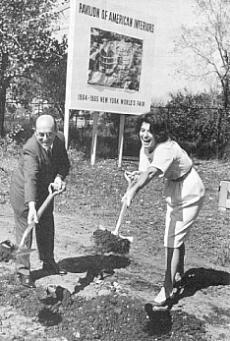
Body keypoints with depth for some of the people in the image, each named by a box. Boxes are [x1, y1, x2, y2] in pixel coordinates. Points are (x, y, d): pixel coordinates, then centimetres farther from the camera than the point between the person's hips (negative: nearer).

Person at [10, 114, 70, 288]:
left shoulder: (60, 139, -15)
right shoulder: (30, 149, -35)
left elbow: (65, 164, -5)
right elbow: (30, 179, -45)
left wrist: (59, 177, -26)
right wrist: (32, 207, -55)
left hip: (45, 190, 7)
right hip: (24, 191, -7)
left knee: (47, 228, 18)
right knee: (25, 230, -1)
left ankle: (48, 262, 36)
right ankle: (23, 271, 12)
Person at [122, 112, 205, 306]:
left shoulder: (166, 149, -34)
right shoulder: (145, 149, -7)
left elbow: (152, 172, -51)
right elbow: (145, 172, -7)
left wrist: (133, 190, -66)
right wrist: (136, 176, -31)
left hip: (189, 195, -9)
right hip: (173, 194, 9)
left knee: (173, 240, -10)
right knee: (176, 236, 25)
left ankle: (168, 289, -1)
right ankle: (179, 273, 48)